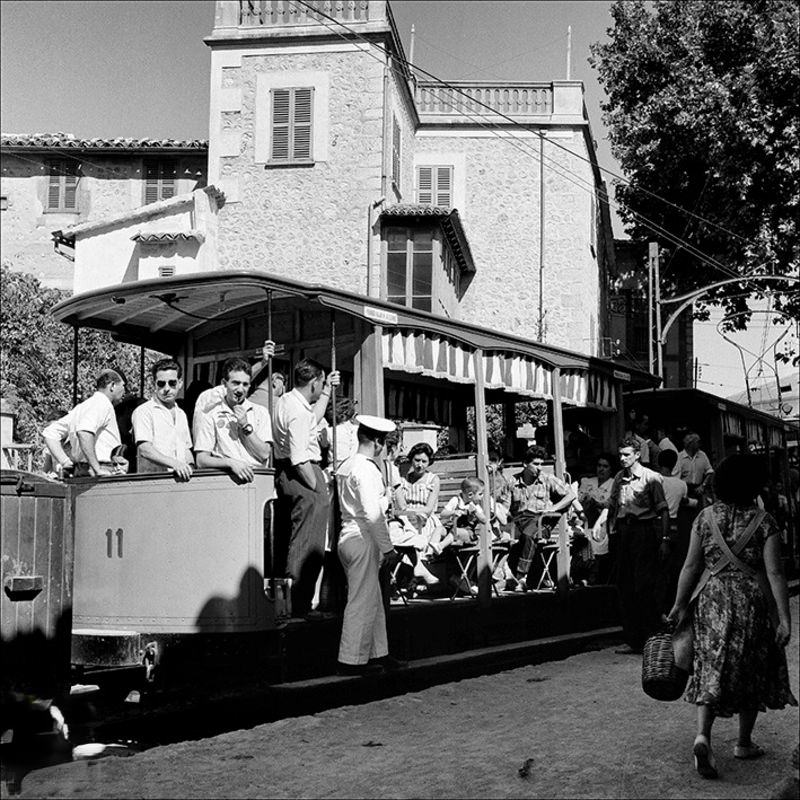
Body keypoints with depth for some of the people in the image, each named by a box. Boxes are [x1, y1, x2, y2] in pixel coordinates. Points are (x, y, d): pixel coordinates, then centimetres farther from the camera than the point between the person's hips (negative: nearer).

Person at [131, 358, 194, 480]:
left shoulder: (181, 414, 21)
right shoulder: (143, 411, 0)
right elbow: (145, 450, -12)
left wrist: (191, 469, 8)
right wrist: (174, 463, -25)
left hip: (181, 479, 5)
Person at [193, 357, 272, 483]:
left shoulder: (260, 412, 15)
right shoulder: (210, 414, 8)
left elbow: (264, 455, 6)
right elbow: (201, 460, 0)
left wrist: (245, 426, -1)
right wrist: (231, 463, -16)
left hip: (258, 476, 2)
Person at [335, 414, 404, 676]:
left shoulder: (345, 466, 13)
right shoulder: (366, 469, -16)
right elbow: (372, 515, -20)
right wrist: (387, 548, -15)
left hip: (347, 535, 10)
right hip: (363, 538, -10)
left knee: (373, 599, 16)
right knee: (363, 601, -2)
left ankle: (377, 653, 24)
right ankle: (352, 660, 3)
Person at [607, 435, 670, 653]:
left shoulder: (651, 478, -6)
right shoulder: (618, 478, 10)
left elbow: (663, 510, -8)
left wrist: (664, 539, -13)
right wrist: (611, 535, 11)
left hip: (644, 531, -6)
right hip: (623, 533, 6)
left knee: (646, 586, -7)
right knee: (625, 588, 7)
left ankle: (650, 639, 0)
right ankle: (633, 641, 15)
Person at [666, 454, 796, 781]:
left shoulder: (706, 517, 0)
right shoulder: (763, 522, -7)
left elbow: (691, 565, 0)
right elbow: (774, 573, -11)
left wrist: (680, 604, 6)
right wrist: (784, 618, -10)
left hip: (711, 600, 2)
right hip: (751, 604, -2)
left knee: (710, 668, 5)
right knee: (751, 671, 14)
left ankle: (703, 735, -16)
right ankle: (744, 743, 23)